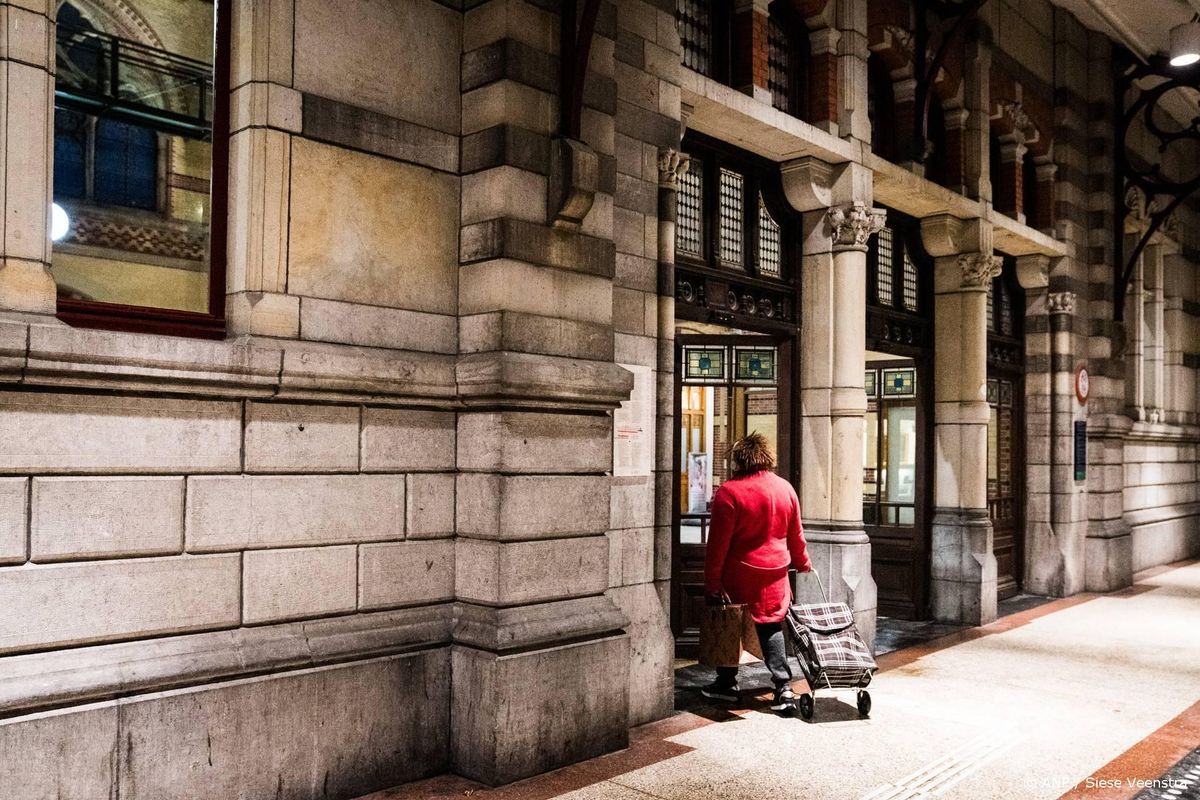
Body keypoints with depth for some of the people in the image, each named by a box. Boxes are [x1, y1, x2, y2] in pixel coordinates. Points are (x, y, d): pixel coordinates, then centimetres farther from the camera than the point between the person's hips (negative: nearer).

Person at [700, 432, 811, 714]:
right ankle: (783, 687, 3)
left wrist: (712, 582, -8)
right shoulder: (785, 488, 3)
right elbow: (795, 535, 13)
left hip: (738, 573, -4)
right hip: (775, 572, 4)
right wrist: (803, 563, 29)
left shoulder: (729, 492, -14)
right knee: (772, 627, 10)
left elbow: (718, 542, -14)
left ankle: (727, 683, 23)